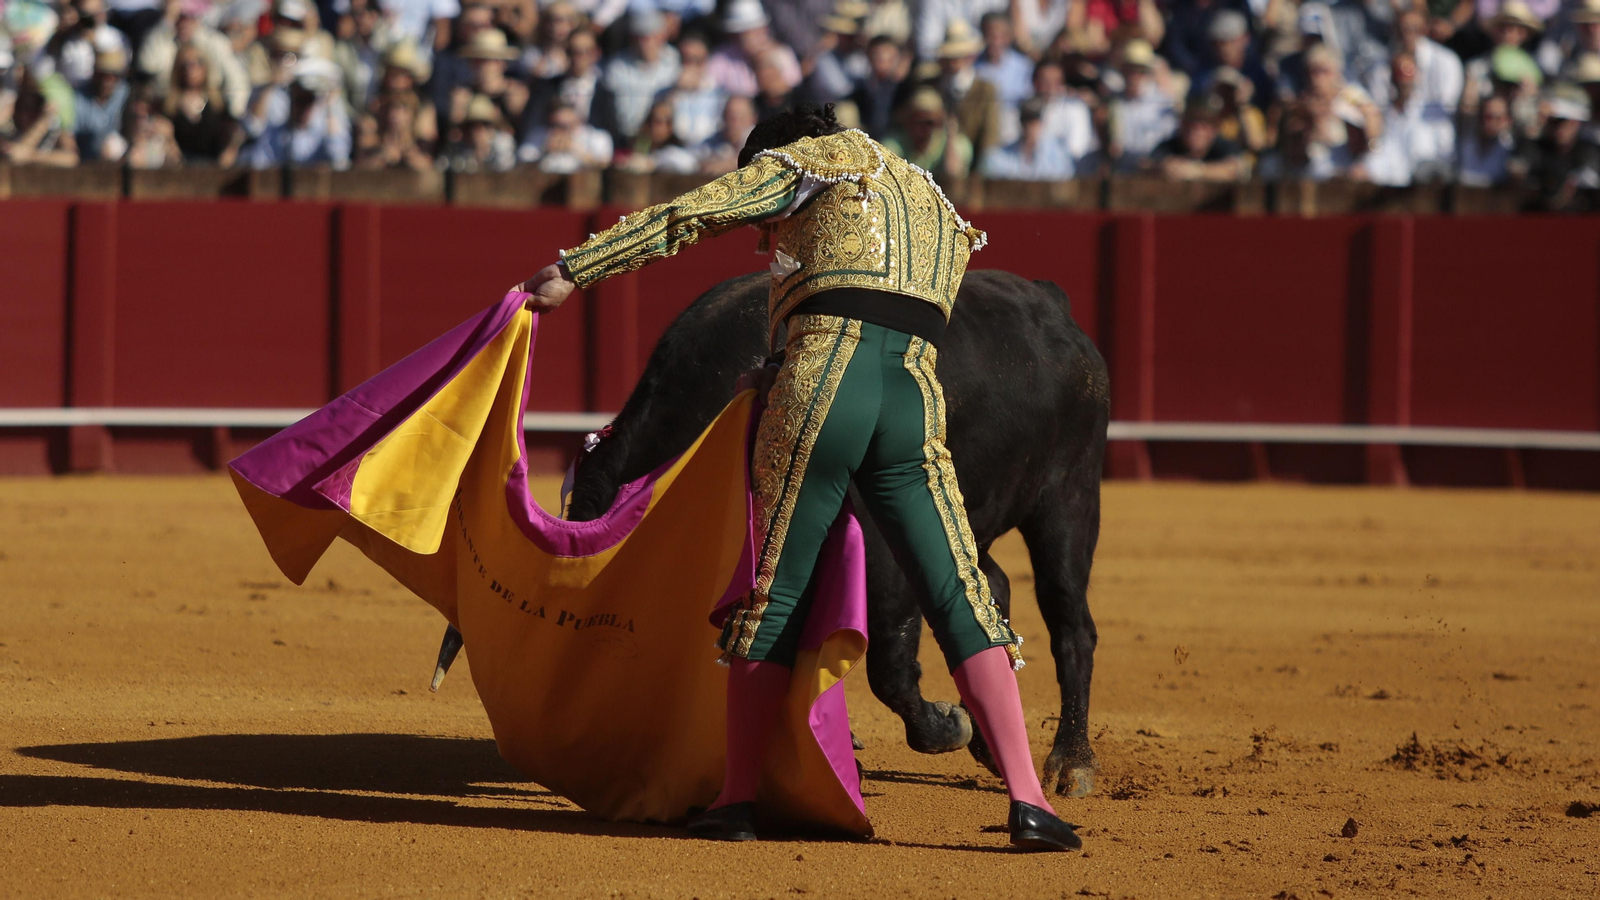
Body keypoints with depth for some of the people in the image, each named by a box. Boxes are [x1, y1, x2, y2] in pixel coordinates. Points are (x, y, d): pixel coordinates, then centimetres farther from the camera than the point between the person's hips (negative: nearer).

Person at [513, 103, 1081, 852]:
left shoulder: (822, 157, 17)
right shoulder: (943, 216, 34)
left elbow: (687, 214, 9)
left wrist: (574, 270, 12)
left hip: (820, 386, -4)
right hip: (917, 403, 4)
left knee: (772, 595, 6)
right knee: (961, 600, 1)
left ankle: (738, 798, 10)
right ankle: (1026, 800, -9)